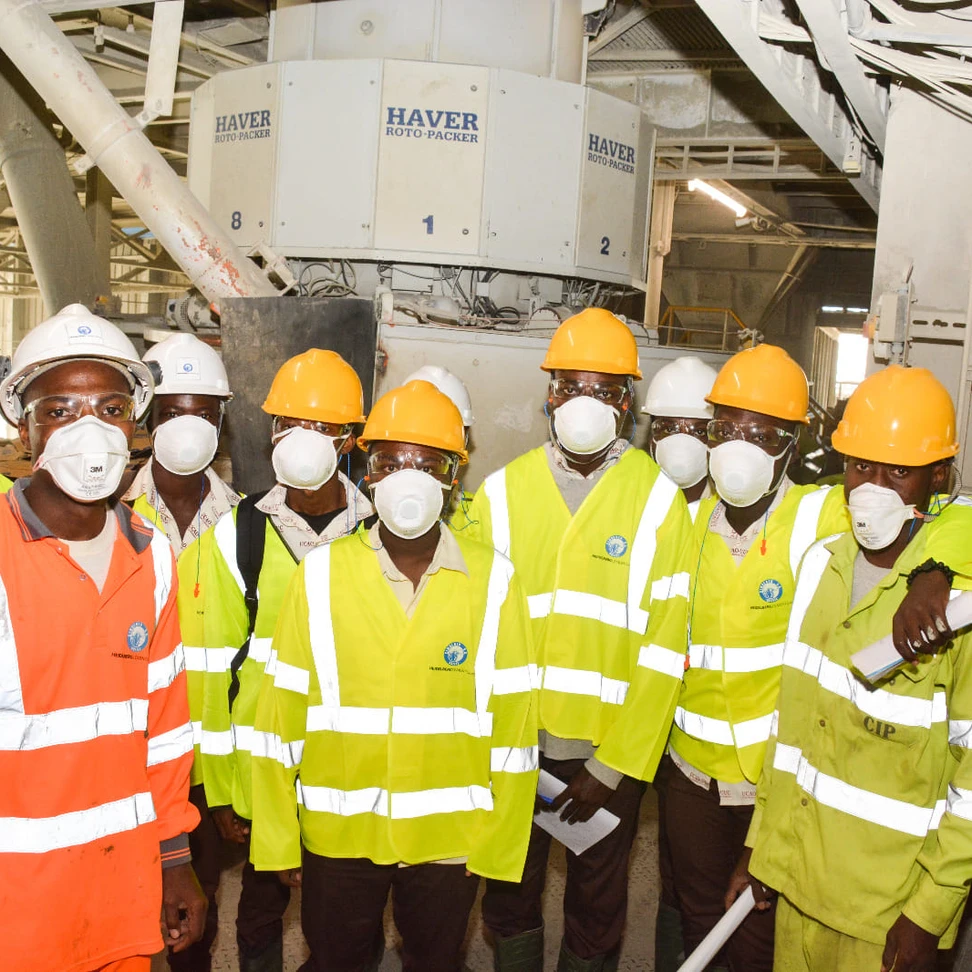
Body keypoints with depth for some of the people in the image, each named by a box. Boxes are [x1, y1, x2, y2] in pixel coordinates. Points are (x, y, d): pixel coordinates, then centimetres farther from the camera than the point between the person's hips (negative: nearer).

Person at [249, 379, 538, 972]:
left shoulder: (494, 580, -7)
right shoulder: (321, 575, -6)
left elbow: (513, 723, -5)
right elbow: (281, 716, -4)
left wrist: (501, 845, -3)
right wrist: (277, 840, -2)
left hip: (450, 838, 0)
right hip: (337, 834, 1)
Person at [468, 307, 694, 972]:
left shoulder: (659, 500, -9)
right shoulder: (502, 493, -3)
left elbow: (664, 647, -10)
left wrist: (615, 766, -11)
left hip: (612, 749, -1)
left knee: (597, 905, 18)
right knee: (510, 897, 20)